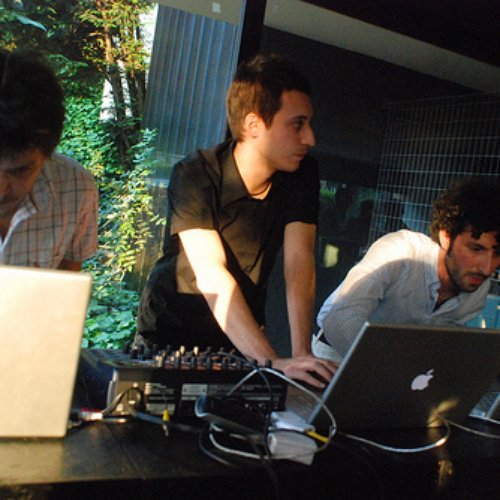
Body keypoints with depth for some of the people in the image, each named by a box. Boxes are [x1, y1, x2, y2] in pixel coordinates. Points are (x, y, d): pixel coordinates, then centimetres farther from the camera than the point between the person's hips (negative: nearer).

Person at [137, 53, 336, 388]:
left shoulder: (302, 176, -6)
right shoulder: (194, 176, -20)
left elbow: (299, 264, -16)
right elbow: (212, 277, -30)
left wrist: (301, 354, -29)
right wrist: (272, 361, -40)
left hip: (244, 342, 3)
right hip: (169, 339, -2)